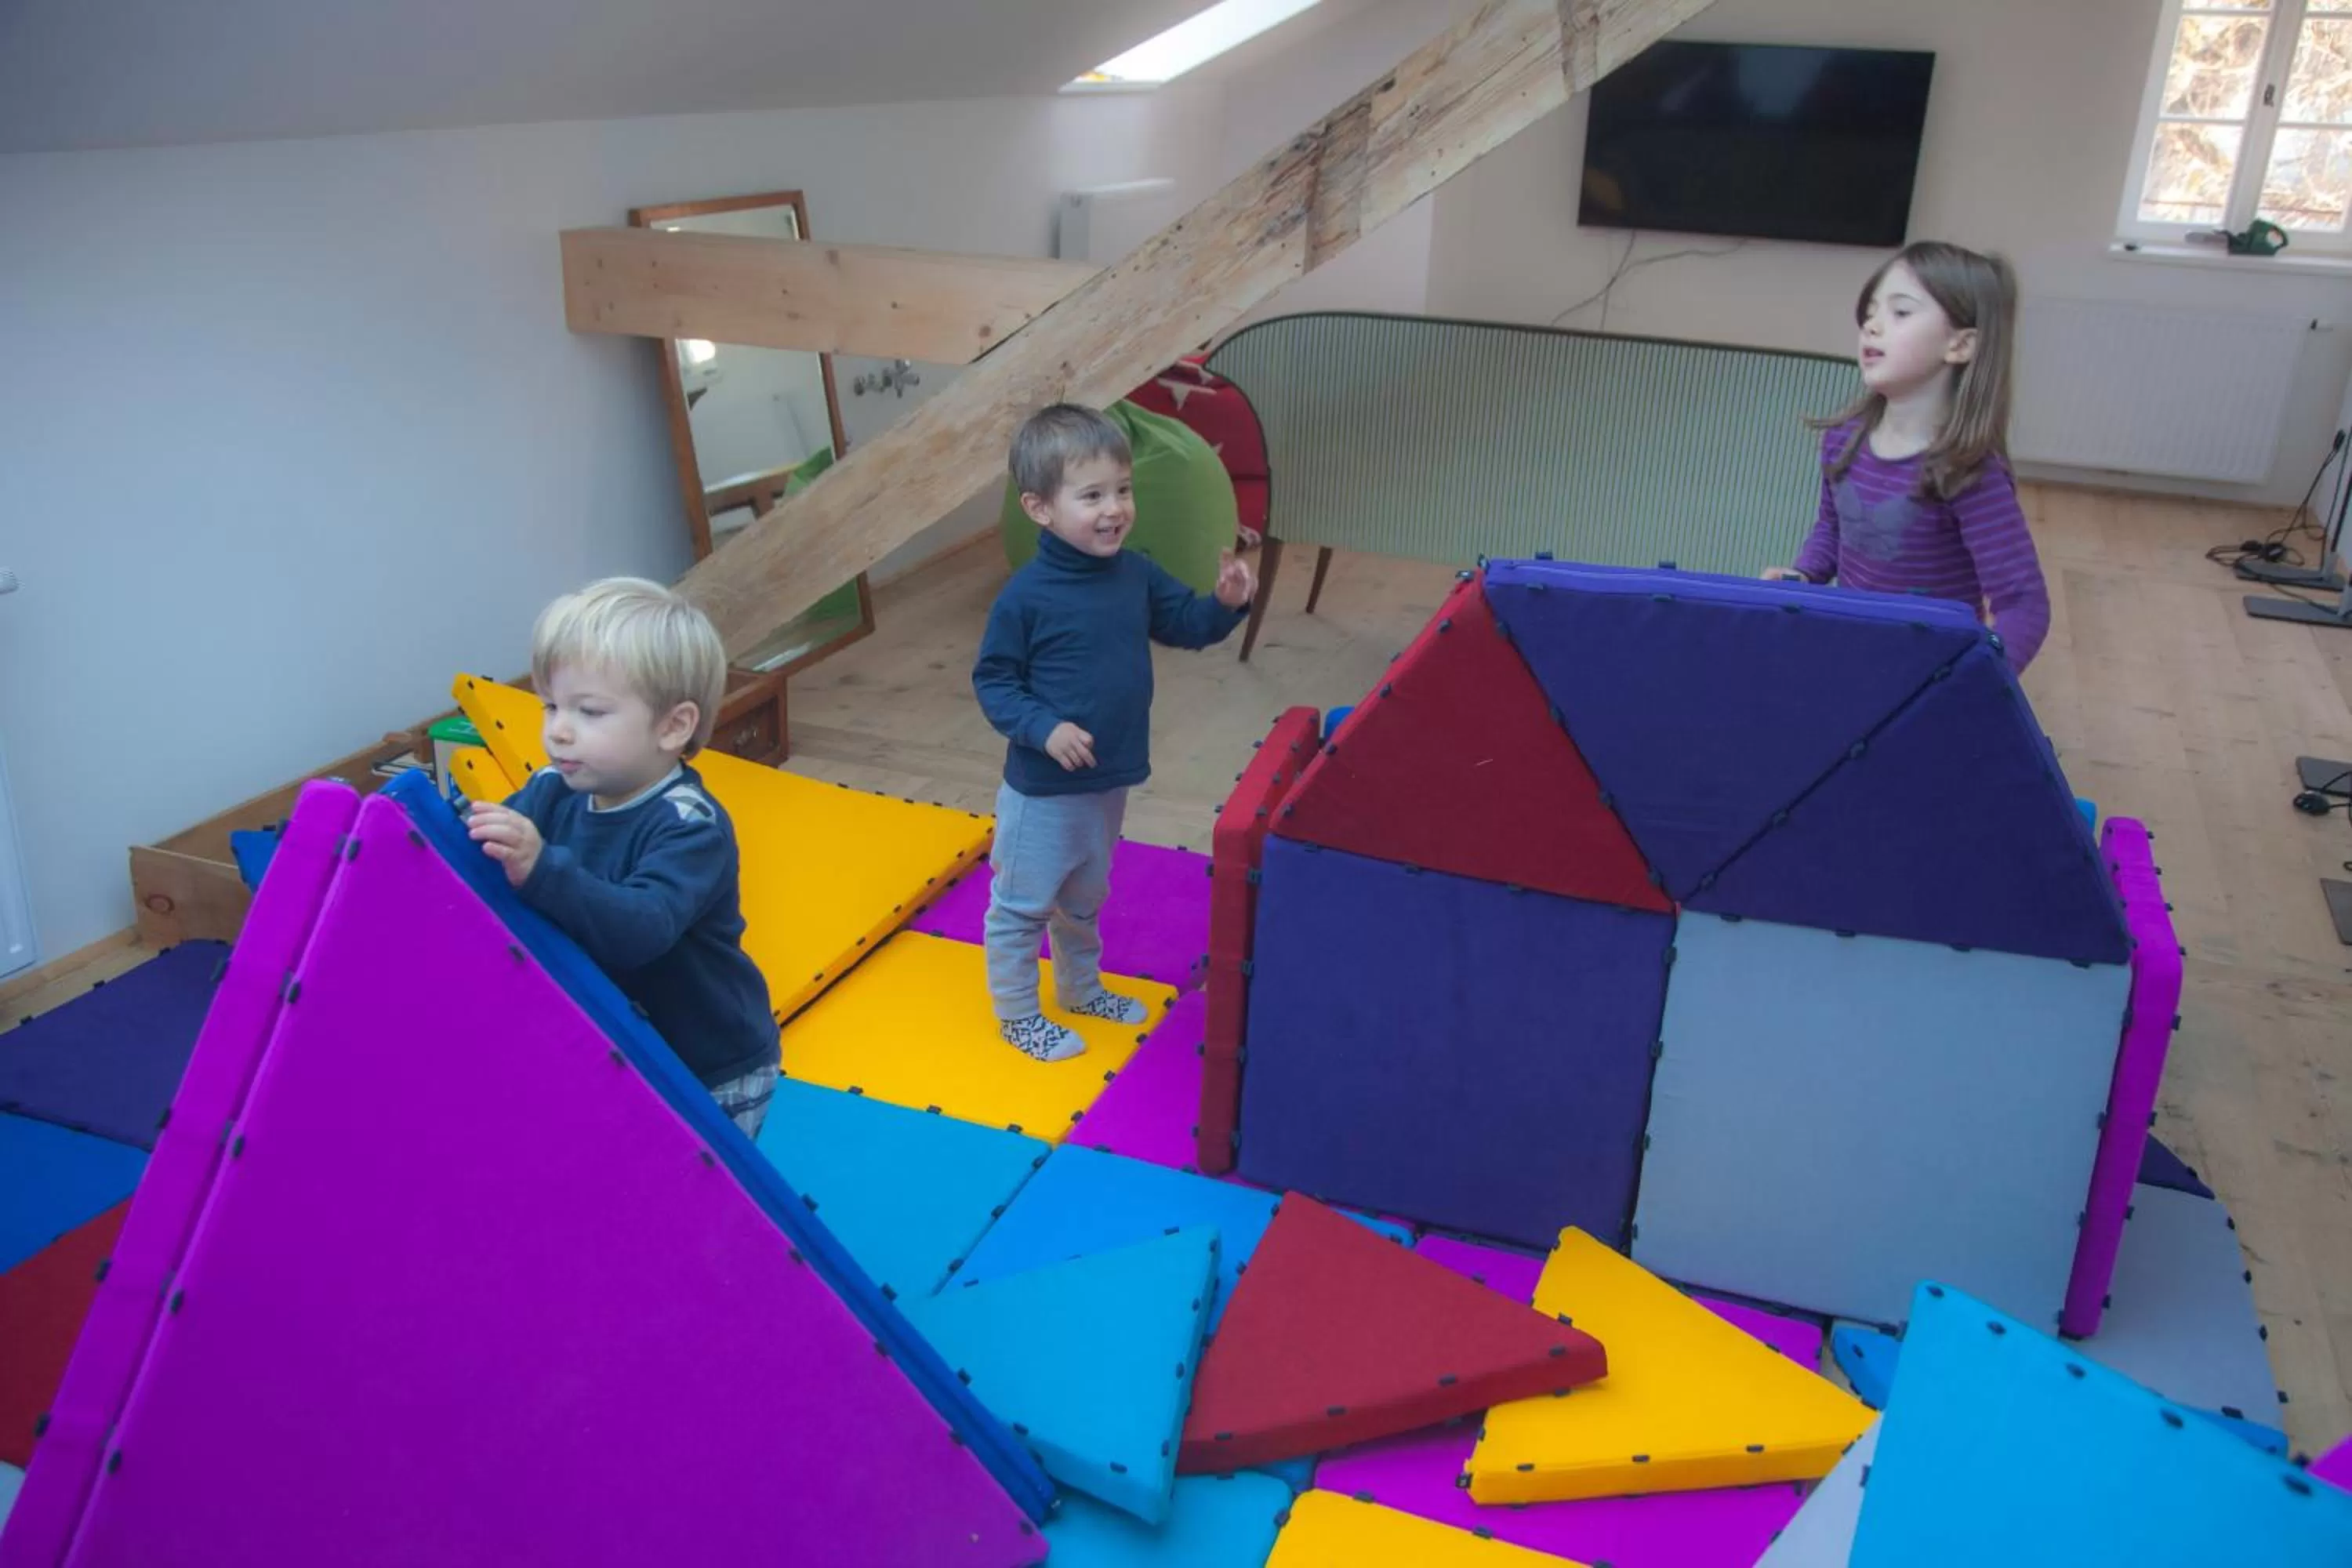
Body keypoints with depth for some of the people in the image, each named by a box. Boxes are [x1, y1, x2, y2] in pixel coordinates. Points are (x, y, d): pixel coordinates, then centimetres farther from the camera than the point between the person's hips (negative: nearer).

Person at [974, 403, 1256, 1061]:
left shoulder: (1137, 575, -3)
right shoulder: (1025, 597, -22)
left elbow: (1186, 624, 9)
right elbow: (992, 680, -14)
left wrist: (1227, 603, -11)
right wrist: (1043, 729, -27)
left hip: (1109, 781, 7)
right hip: (1043, 789, -6)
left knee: (1085, 898, 26)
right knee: (1023, 904, 10)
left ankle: (1081, 988, 47)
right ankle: (1017, 1014, 27)